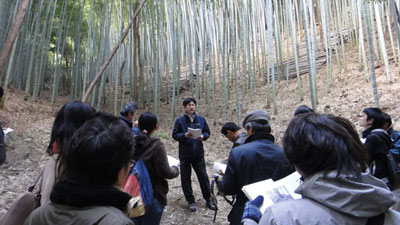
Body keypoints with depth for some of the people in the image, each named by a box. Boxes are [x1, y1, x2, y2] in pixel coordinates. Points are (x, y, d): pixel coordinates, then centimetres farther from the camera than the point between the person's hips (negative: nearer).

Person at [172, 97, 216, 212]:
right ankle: (190, 201, 25)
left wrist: (203, 136, -13)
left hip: (198, 153, 1)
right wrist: (184, 135, -20)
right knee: (186, 178, 8)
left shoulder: (201, 119, 3)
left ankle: (208, 200, 23)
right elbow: (174, 135, -3)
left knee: (203, 176, 6)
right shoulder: (180, 120, -3)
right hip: (185, 154, -1)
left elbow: (207, 132, 9)